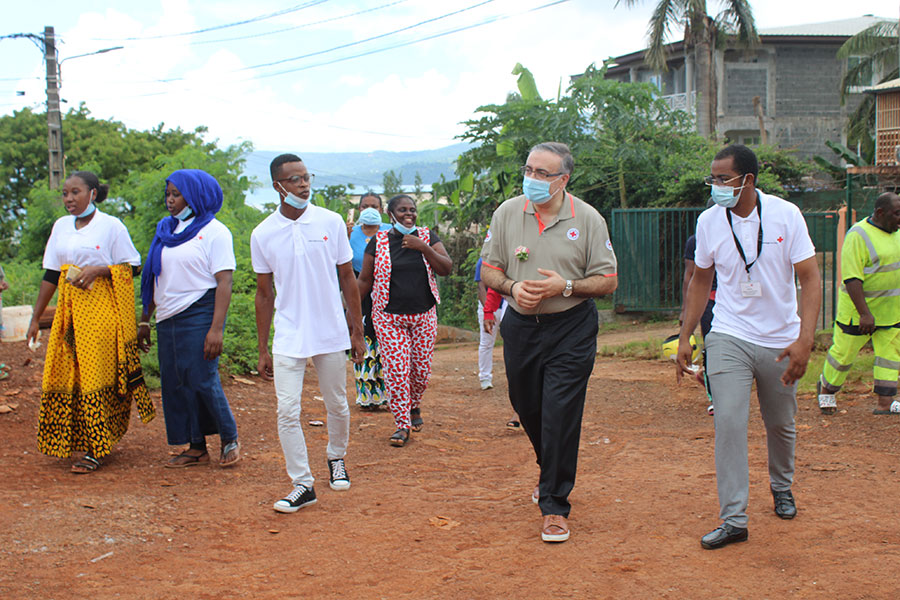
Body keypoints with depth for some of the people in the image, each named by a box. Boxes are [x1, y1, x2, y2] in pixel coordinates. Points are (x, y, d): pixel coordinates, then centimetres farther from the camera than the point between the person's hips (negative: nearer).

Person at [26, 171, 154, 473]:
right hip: (69, 309, 5)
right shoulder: (61, 227, 13)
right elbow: (51, 275, 15)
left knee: (96, 376, -6)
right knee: (63, 375, 1)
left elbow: (131, 267, -2)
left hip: (101, 309, -5)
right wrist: (36, 317, 14)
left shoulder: (111, 226, -2)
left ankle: (95, 450, -3)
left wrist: (99, 270, -17)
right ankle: (71, 439, 15)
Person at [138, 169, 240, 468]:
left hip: (199, 315, -7)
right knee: (175, 383, 6)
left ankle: (230, 440, 12)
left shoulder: (214, 231, -6)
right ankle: (196, 448, 16)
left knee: (203, 380, -7)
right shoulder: (166, 230, 15)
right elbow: (155, 280, 19)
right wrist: (144, 320, 16)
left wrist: (216, 329, -20)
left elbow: (224, 282, -12)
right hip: (168, 319, 7)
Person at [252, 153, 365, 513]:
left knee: (337, 406, 12)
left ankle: (336, 458, 39)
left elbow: (347, 279, 6)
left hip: (331, 334, 1)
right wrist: (262, 350, 6)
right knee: (287, 411, -9)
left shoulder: (331, 223, -2)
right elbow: (264, 294, 6)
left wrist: (357, 331, 5)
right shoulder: (263, 234, -2)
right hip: (288, 338, -1)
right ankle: (302, 484, 1)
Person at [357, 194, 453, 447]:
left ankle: (414, 406, 33)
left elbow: (446, 268, -4)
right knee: (396, 370, -9)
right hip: (389, 317, -2)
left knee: (421, 369, 4)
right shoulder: (378, 242, 1)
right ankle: (403, 424, 0)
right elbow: (364, 279, 5)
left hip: (424, 316, 2)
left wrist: (423, 247, -16)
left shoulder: (427, 236, 4)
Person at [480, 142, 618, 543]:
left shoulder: (588, 219, -5)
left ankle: (554, 505, 1)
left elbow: (608, 281, -3)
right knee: (527, 409, 15)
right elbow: (489, 269, 7)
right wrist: (512, 287, -14)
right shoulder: (507, 213, 1)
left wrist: (566, 286, -19)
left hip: (571, 329, -3)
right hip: (520, 326, 4)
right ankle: (551, 473, 43)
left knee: (560, 416, -9)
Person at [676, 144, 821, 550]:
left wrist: (804, 339, -22)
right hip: (729, 338, 0)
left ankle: (781, 487, 43)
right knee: (729, 421, -14)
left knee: (781, 424, 14)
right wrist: (685, 338, 7)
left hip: (780, 342, 0)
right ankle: (733, 519, -10)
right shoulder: (709, 222, -3)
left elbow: (810, 279, -10)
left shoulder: (785, 215, -10)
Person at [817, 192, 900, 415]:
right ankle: (826, 389, 28)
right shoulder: (858, 236, -18)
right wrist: (864, 313, -27)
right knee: (844, 353, 5)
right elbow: (851, 278, -23)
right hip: (859, 308, -7)